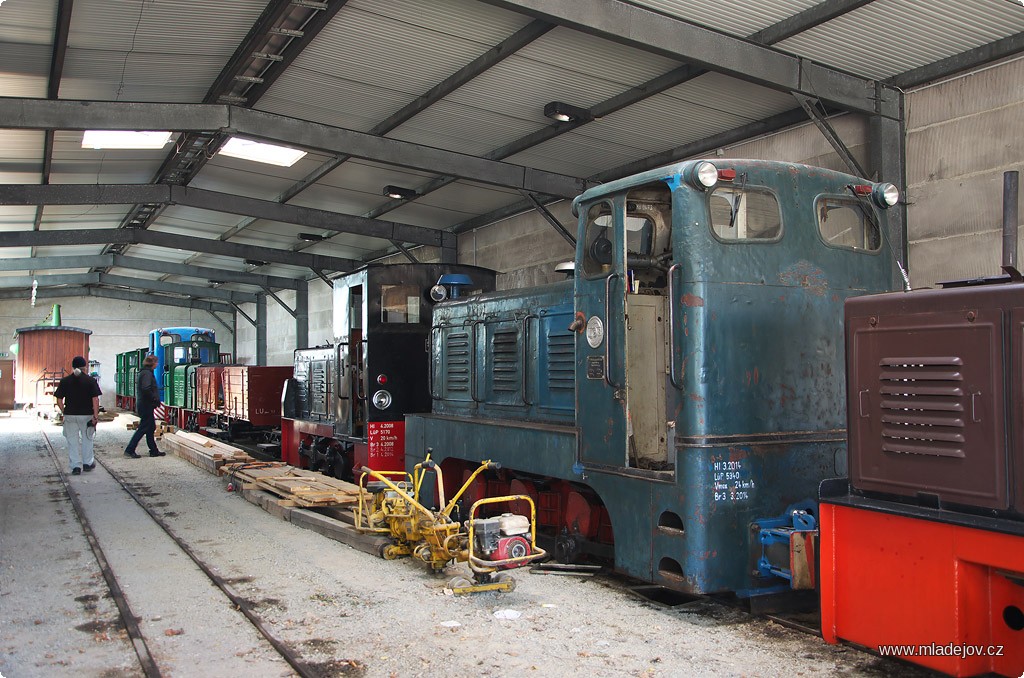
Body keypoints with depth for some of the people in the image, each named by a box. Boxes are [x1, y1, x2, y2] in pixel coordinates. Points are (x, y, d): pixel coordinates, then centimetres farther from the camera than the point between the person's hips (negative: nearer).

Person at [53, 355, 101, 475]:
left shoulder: (65, 381, 1)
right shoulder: (90, 380, -5)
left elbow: (59, 400, 0)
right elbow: (95, 399, -11)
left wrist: (64, 413, 11)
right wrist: (95, 416, -9)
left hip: (70, 415, 1)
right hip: (87, 415, -1)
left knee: (73, 441, 7)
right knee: (87, 439, 15)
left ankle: (76, 466, 4)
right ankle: (88, 463, 25)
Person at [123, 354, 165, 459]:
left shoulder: (145, 372, 16)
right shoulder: (147, 373, -15)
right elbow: (146, 389, -27)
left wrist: (156, 400, 12)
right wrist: (155, 399, -16)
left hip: (143, 404, 10)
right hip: (146, 405, -10)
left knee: (151, 427, 13)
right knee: (143, 428, -5)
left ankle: (154, 451, 18)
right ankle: (130, 450, -2)